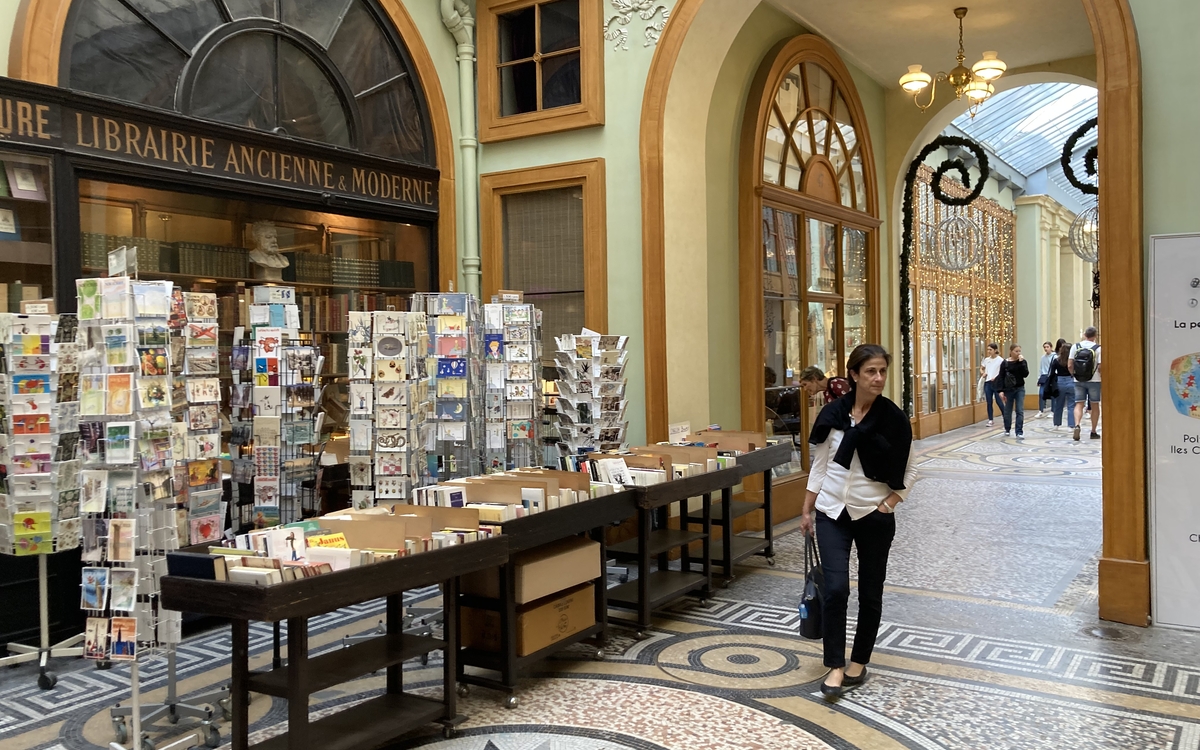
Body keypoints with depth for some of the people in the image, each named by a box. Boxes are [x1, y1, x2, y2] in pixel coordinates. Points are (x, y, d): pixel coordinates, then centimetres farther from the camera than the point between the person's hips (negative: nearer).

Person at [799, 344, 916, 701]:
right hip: (832, 513, 0)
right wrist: (807, 510, 7)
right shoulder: (833, 414, -3)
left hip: (874, 515, 0)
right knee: (835, 588, -10)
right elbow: (819, 466, 5)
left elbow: (909, 471, 1)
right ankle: (835, 666, 2)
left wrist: (889, 505, -10)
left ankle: (859, 662, 27)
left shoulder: (895, 419, -7)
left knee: (870, 592, 10)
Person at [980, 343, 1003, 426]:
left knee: (999, 402, -1)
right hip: (987, 383, 5)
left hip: (996, 383, -5)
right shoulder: (986, 359, 8)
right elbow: (981, 368, 22)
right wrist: (982, 373, 2)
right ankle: (990, 420, 11)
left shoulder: (1000, 360, -7)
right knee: (989, 402, 6)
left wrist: (996, 377, -21)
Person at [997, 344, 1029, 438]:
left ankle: (1019, 432, -6)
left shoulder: (1022, 362, 1)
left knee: (1020, 411, -6)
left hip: (1019, 389, 0)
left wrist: (1021, 362, -18)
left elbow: (1025, 374, -12)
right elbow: (1001, 377, -5)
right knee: (1007, 411, 11)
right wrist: (1001, 391, -12)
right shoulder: (1005, 363, -4)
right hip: (1008, 390, 0)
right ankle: (1007, 429, 31)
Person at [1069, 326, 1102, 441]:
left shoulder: (1075, 347, -1)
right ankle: (1093, 432, 17)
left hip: (1079, 381, 1)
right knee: (1095, 405, 11)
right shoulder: (1098, 348, -7)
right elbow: (1100, 367, -12)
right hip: (1094, 380, -1)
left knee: (1079, 404, 2)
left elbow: (1070, 365, -2)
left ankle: (1077, 425, -24)